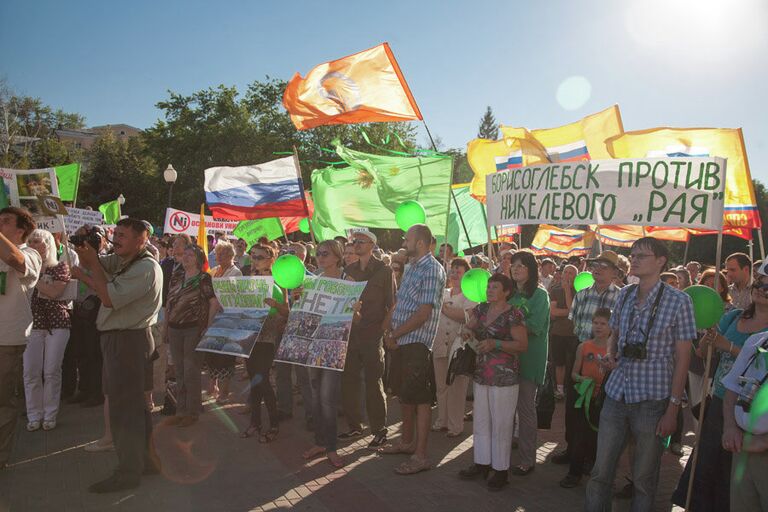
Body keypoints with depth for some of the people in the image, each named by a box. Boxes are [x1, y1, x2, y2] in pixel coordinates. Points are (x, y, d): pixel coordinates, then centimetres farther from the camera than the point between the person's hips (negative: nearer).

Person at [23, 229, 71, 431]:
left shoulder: (60, 266, 2)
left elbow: (54, 292, -12)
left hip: (57, 324, -3)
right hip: (33, 324, 3)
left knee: (52, 371, 0)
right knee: (31, 372, 0)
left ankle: (50, 415, 11)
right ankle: (34, 415, 11)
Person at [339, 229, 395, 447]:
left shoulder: (384, 271, -3)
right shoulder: (348, 270, 12)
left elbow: (391, 304, -4)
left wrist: (383, 328, -11)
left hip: (372, 335, -5)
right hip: (350, 333, 5)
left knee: (373, 383, 0)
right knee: (348, 380, 9)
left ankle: (379, 430, 11)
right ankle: (354, 425, 23)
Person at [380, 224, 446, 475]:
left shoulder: (432, 270, -15)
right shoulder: (411, 267, 15)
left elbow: (424, 313, -20)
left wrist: (395, 334, -14)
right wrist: (390, 329, 4)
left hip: (417, 343, -9)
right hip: (401, 342, 9)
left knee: (420, 398, -3)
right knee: (404, 394, 18)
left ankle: (420, 455, 5)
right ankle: (407, 441, 33)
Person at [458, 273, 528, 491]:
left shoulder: (513, 314, -12)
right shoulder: (481, 309, 9)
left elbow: (522, 345, -13)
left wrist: (495, 344, -23)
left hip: (504, 377, -7)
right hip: (481, 374, 7)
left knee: (501, 424, 2)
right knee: (480, 421, 15)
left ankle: (501, 470, 16)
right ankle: (482, 463, 29)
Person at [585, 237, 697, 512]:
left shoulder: (678, 301, -8)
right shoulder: (624, 295, 6)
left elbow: (682, 358, -6)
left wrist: (673, 409, -9)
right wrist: (610, 356, -2)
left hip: (652, 399, -4)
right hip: (616, 393, 4)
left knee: (644, 477, 10)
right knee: (600, 471, 7)